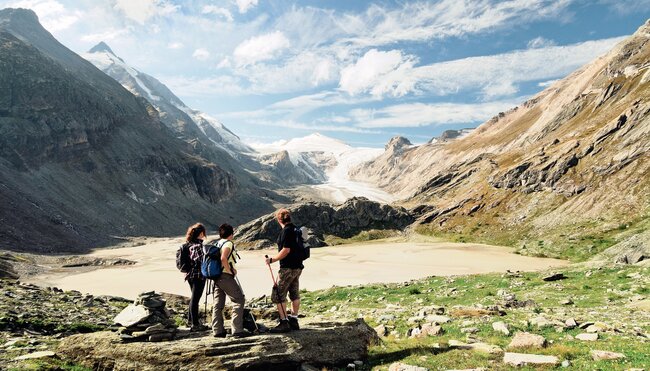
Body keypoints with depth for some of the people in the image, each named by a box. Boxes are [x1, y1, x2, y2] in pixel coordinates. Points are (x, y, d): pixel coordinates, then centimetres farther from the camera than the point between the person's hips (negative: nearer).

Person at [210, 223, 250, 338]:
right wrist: (231, 270, -15)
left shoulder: (217, 243, 15)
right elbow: (223, 258, -25)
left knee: (218, 303, 12)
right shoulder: (228, 243, -10)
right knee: (239, 300, -3)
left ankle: (217, 330, 17)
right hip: (226, 276, -9)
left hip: (216, 276, 9)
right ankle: (237, 330, -6)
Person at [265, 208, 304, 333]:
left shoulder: (286, 231, -16)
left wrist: (272, 259, -14)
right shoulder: (295, 229, 10)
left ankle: (284, 322, -2)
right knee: (295, 294, 15)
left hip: (288, 268, -10)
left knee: (278, 295, -2)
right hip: (298, 266, 10)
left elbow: (286, 250, -21)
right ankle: (294, 320, 22)